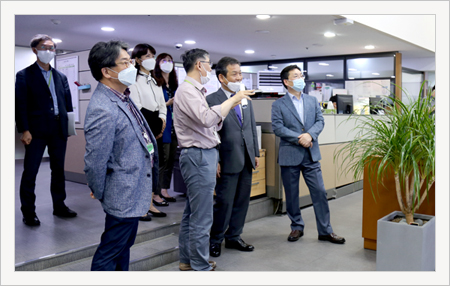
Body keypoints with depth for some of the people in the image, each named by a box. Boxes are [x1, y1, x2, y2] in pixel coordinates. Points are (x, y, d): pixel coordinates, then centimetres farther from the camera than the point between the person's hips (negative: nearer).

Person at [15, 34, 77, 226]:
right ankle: (28, 212, 10)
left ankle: (59, 206, 24)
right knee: (30, 172, 1)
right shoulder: (24, 75, -1)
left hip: (59, 130, 5)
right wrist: (24, 130, -14)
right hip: (37, 131, -5)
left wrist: (68, 125, 4)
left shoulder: (60, 77, 14)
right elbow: (20, 105, -7)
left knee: (58, 170, 12)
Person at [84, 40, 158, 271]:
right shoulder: (103, 110, -28)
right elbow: (95, 161, -23)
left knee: (124, 246, 25)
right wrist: (100, 195, -9)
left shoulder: (122, 97, 3)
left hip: (134, 192, 10)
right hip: (124, 196, -9)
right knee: (110, 253, 8)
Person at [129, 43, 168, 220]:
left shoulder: (155, 81, 20)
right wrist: (157, 120, -10)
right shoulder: (134, 80, -5)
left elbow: (162, 104, 17)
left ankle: (150, 204, 17)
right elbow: (136, 106, -13)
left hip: (156, 129, 8)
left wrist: (161, 119, -1)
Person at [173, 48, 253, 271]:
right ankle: (200, 267, 6)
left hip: (202, 156, 11)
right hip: (198, 156, -11)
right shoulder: (187, 90, -13)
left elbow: (212, 125, 17)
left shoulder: (195, 90, 18)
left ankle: (187, 260, 28)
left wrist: (230, 106, 8)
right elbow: (207, 118, -29)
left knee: (192, 212, 16)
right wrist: (233, 99, -18)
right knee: (201, 217, -4)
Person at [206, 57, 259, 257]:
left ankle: (233, 237, 29)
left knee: (242, 201, 13)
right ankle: (215, 240, 21)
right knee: (224, 202, 3)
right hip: (228, 162, -6)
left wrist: (256, 153, 13)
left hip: (246, 160, 7)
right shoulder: (212, 100, -10)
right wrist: (215, 161, -14)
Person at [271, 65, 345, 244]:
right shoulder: (278, 105, 0)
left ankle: (325, 231, 12)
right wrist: (299, 139, -16)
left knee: (320, 192, 2)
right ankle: (296, 227, 25)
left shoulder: (312, 100, 13)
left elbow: (320, 121, 5)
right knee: (291, 194, 7)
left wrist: (310, 135, -14)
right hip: (289, 155, -2)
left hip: (311, 154, 3)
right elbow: (277, 128, -10)